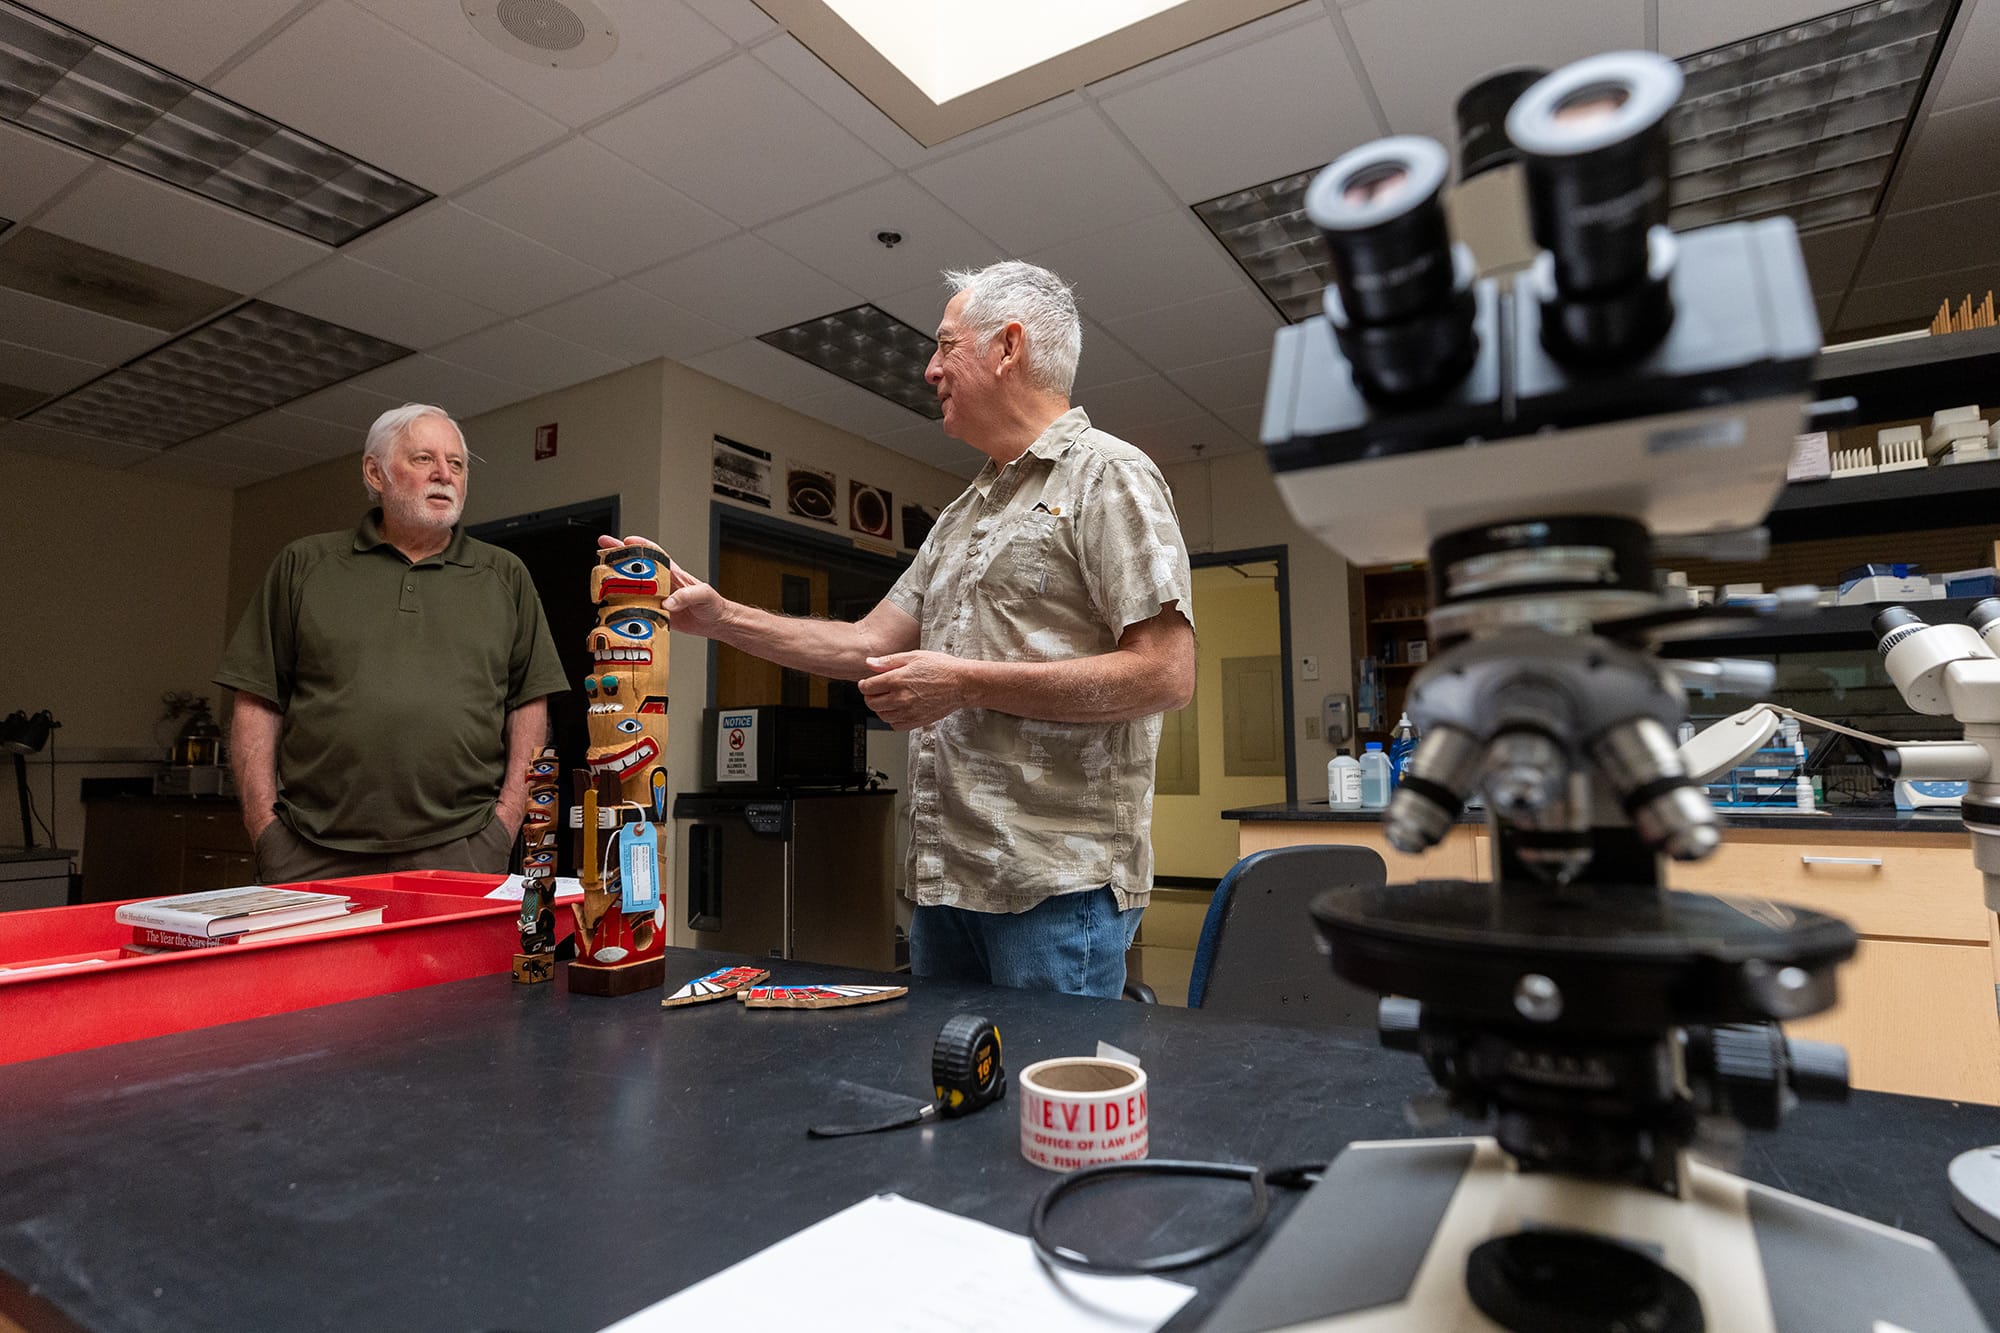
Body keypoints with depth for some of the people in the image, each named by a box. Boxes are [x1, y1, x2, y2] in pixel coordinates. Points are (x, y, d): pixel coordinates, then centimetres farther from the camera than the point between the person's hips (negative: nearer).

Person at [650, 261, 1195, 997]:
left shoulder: (1106, 474, -6)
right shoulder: (963, 514, 20)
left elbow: (1167, 674, -16)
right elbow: (870, 644, 20)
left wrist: (968, 683, -16)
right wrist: (723, 617, 13)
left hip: (1057, 881, -8)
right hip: (947, 878, 8)